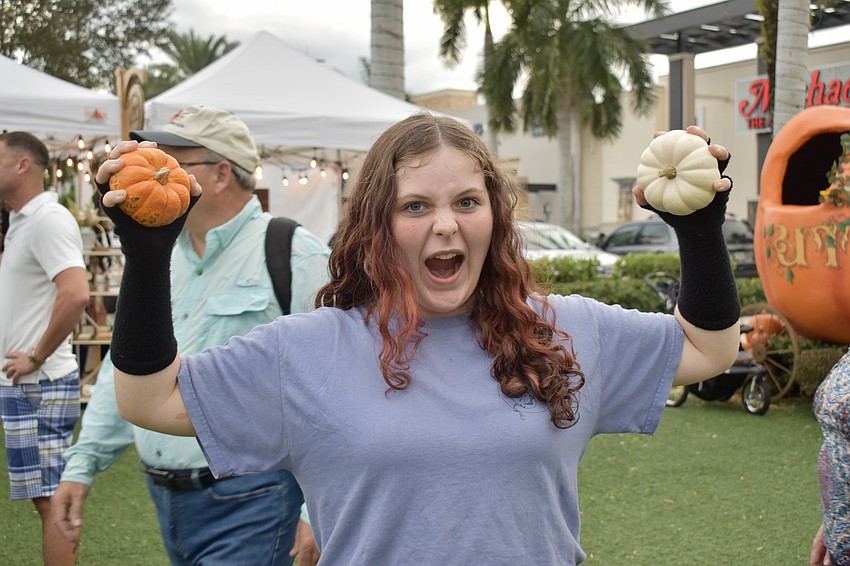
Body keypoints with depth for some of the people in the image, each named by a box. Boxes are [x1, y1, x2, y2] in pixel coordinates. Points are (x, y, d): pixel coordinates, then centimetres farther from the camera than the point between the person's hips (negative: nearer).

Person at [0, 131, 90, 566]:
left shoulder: (47, 219, -15)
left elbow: (75, 293, -29)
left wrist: (37, 357, -20)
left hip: (39, 383, -10)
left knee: (52, 499, -4)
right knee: (48, 497, 14)